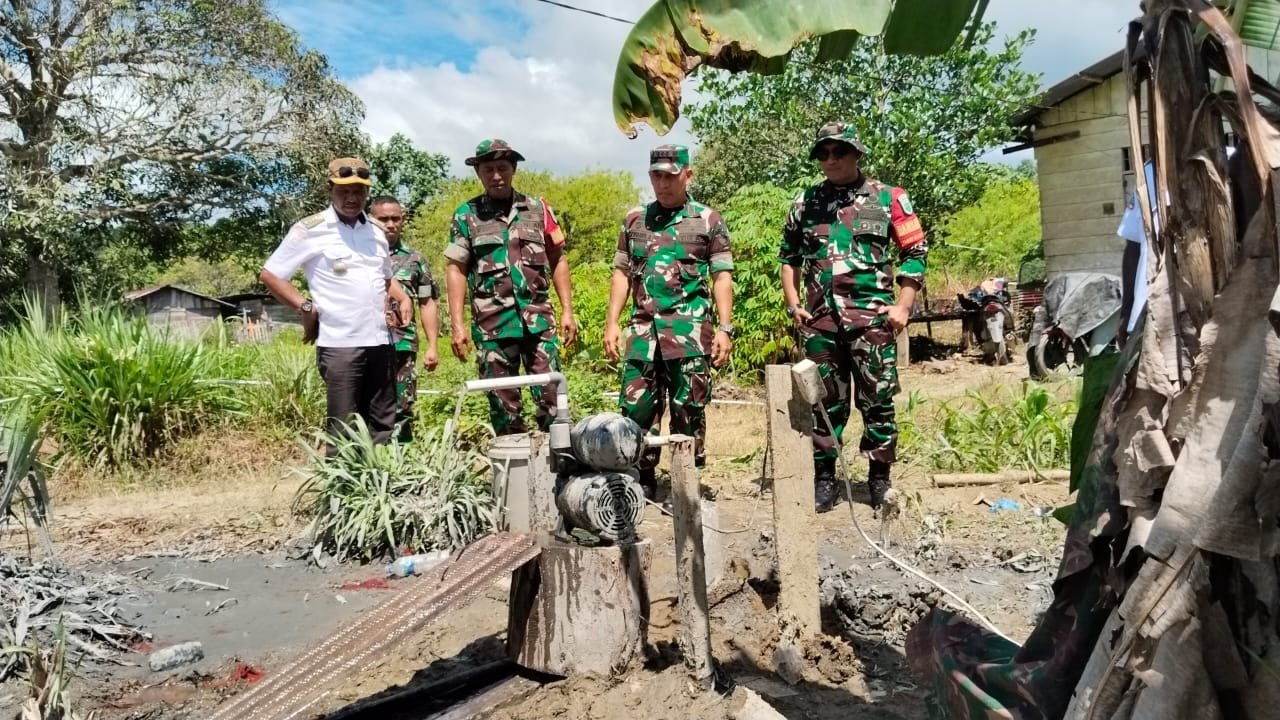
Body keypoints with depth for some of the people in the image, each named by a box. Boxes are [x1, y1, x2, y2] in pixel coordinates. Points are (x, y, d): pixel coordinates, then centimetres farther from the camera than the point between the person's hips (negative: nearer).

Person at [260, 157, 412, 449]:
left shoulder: (376, 230, 13)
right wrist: (305, 306, -9)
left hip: (380, 341, 6)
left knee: (383, 426, 11)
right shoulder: (311, 229, -4)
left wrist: (403, 298, 9)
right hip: (339, 344, -6)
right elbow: (269, 274, 0)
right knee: (343, 429, -2)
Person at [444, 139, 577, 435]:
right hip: (492, 322, 0)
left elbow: (558, 261, 11)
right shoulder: (466, 215, 5)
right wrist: (457, 325, -4)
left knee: (552, 398, -2)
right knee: (503, 403, 6)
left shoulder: (538, 209, 8)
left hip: (538, 318, 1)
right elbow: (456, 269, 3)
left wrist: (567, 311, 4)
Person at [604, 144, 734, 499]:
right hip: (643, 327, 3)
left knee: (688, 408, 1)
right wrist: (611, 322, 7)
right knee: (636, 405, 4)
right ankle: (643, 479, 17)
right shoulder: (635, 219, 15)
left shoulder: (708, 220, 5)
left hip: (689, 329, -3)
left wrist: (725, 328, -7)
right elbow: (622, 273, 15)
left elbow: (722, 277, 2)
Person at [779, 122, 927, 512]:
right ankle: (824, 478, 17)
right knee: (824, 401, 8)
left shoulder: (888, 198, 3)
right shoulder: (805, 202, 11)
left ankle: (880, 478, 15)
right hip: (819, 319, 3)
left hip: (872, 317, -2)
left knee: (877, 400, 2)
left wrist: (902, 305, -5)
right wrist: (793, 304, 9)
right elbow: (788, 255, 19)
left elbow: (915, 252, 3)